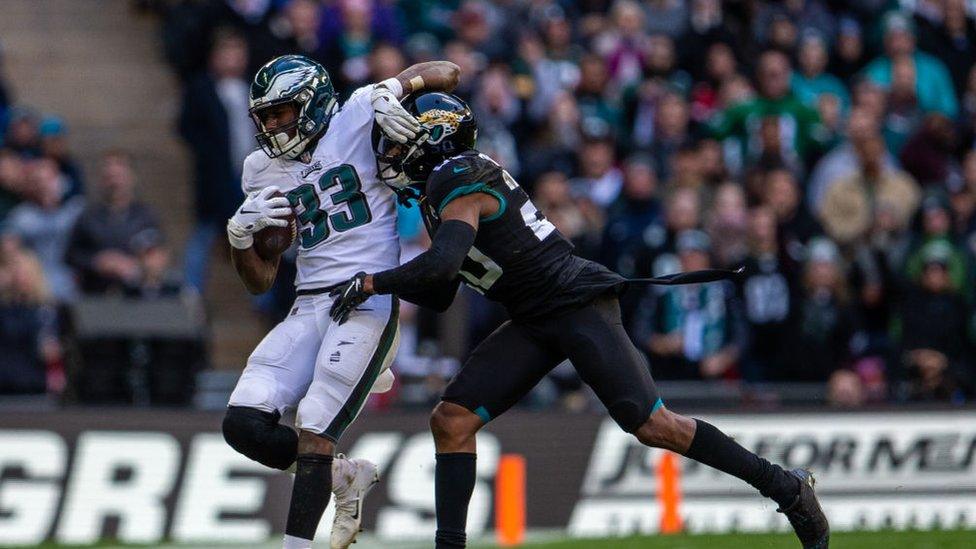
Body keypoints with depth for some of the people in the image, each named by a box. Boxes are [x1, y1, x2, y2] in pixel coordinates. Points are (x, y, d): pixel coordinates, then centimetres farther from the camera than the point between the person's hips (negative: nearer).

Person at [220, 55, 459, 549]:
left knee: (313, 434, -14)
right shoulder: (263, 170, 14)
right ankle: (345, 477, 15)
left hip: (369, 301, -6)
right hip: (309, 307, 6)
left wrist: (391, 91, -18)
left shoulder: (355, 121, 0)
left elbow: (445, 73, -1)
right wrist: (240, 233, -3)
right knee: (244, 423, -7)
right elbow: (260, 281, 16)